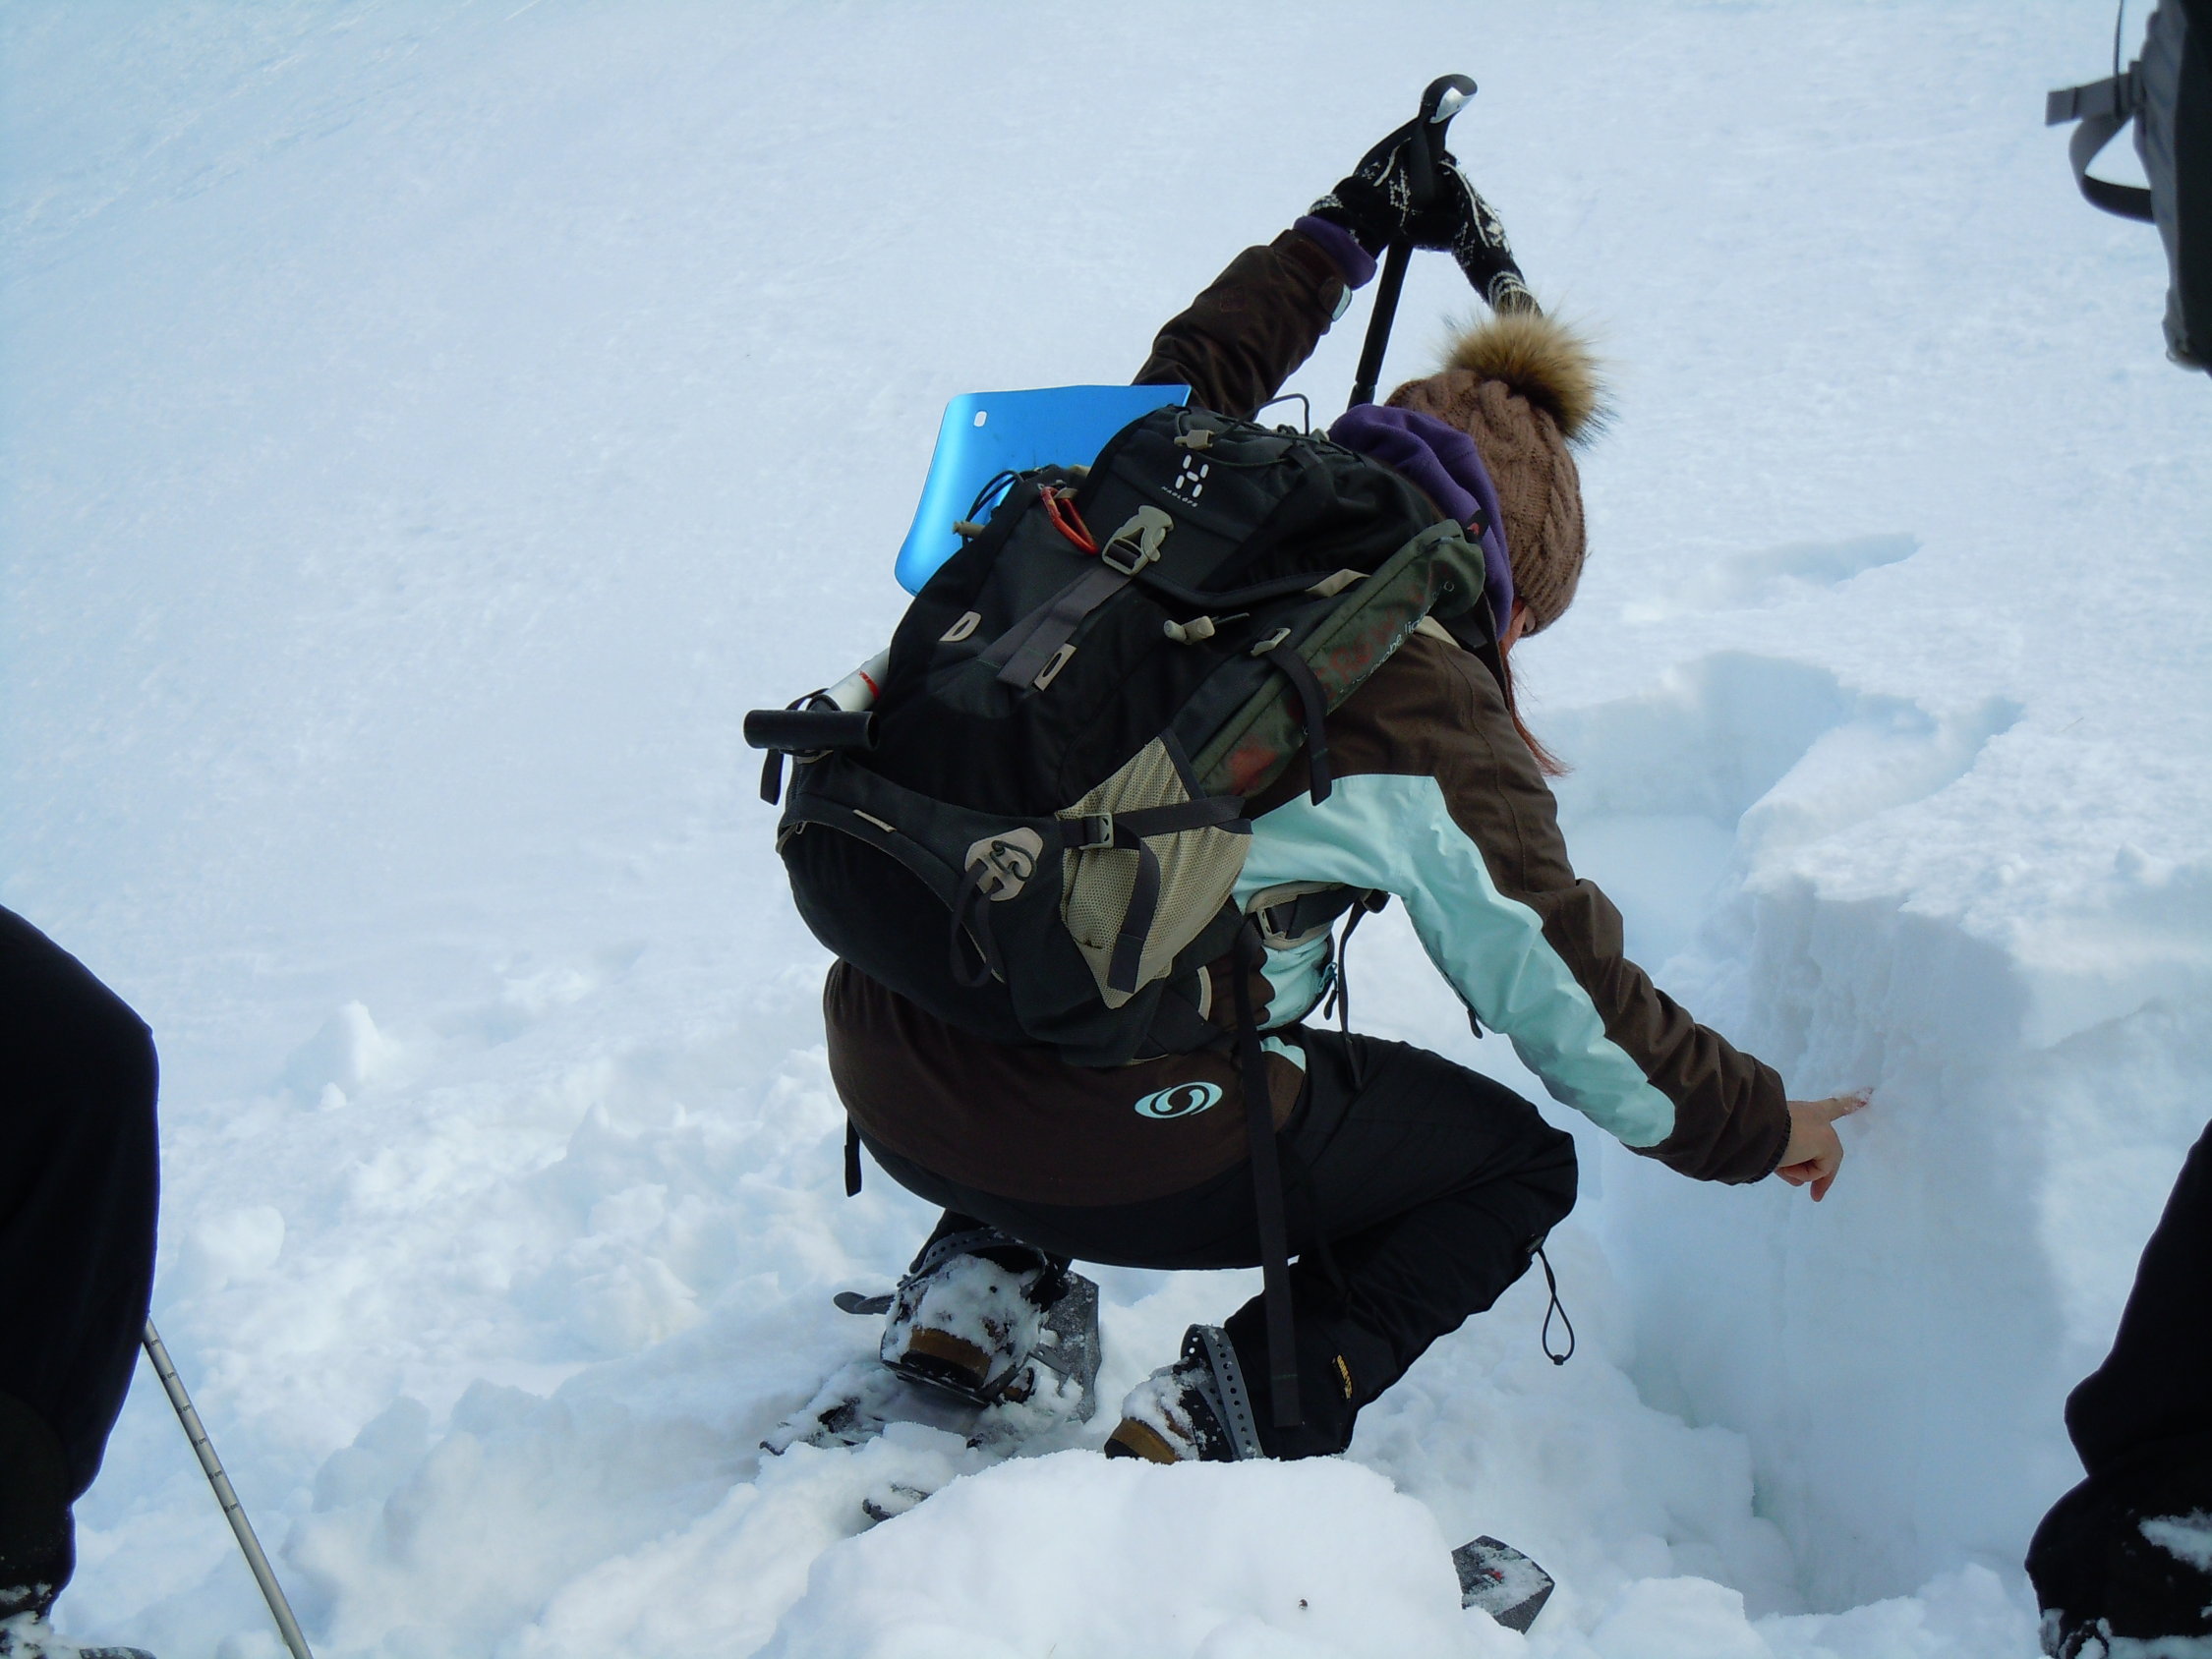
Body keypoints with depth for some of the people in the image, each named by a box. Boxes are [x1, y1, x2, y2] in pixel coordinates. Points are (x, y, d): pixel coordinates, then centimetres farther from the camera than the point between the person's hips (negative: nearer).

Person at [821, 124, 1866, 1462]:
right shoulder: (1438, 725, -5)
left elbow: (1188, 373, 34)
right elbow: (1578, 1006, 4)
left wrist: (1341, 236, 46)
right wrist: (1763, 1127, 20)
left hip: (876, 1073, 7)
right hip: (1100, 1151, -6)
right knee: (1515, 1164, 17)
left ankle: (978, 1290, 24)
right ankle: (1233, 1415, -2)